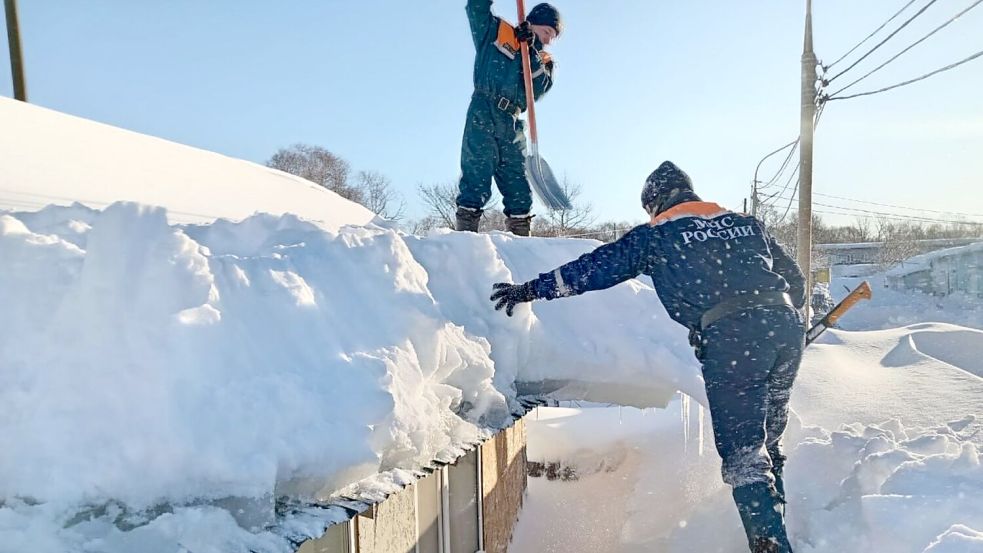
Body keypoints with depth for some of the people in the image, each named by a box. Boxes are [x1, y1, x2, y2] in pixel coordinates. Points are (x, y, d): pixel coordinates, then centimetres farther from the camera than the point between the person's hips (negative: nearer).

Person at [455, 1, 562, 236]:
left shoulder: (543, 61, 22)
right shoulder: (496, 32, 15)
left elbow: (539, 89, 3)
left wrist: (531, 53, -6)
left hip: (512, 125, 5)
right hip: (483, 114, -5)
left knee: (519, 189, 1)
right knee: (477, 177, -14)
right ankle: (465, 233, -16)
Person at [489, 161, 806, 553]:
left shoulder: (656, 235, 8)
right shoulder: (746, 224, 23)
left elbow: (596, 267, 8)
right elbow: (795, 281, 25)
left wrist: (531, 290, 15)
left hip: (729, 340, -6)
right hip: (786, 327, 7)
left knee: (743, 453, 3)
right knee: (766, 440, 20)